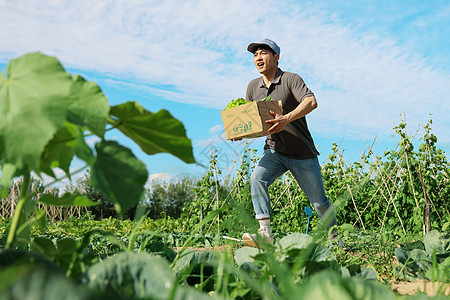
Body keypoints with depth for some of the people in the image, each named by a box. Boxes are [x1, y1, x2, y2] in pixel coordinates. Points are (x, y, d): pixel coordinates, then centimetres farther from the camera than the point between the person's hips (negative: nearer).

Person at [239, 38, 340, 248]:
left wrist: (286, 118, -43)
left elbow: (311, 102, -26)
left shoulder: (291, 79, -10)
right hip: (274, 151, 4)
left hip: (302, 153, -3)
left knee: (319, 201, 7)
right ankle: (265, 233, -26)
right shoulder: (253, 86, 6)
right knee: (257, 178, -26)